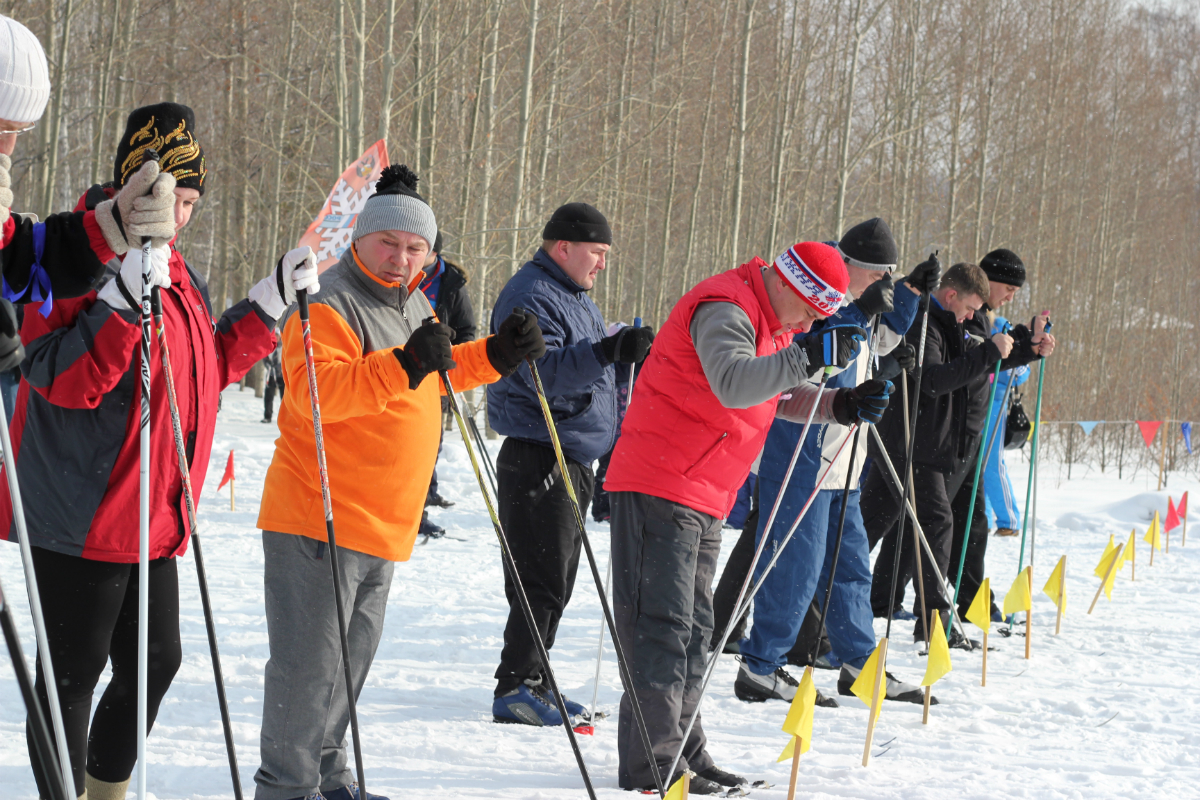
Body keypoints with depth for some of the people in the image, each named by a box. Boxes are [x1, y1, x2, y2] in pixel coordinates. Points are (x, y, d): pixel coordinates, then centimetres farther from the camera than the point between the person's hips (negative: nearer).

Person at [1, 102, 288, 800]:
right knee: (74, 673, -1)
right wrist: (125, 300, -33)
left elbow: (211, 367, 23)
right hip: (79, 513, -9)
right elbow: (59, 376, -23)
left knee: (155, 663, 16)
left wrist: (269, 303, 14)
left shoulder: (179, 275, 15)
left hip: (152, 518, 9)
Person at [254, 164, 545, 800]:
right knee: (311, 661, -6)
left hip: (384, 525, 9)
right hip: (319, 522, -9)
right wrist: (402, 366, -40)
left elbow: (439, 376, 31)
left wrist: (496, 354, 15)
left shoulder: (413, 305, 14)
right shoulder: (328, 305, -15)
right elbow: (312, 391, -30)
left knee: (353, 654, 17)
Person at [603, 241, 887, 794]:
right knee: (662, 625, -10)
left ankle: (682, 754, 20)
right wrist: (809, 357, -41)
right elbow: (733, 384, -35)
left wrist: (838, 405, 2)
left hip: (704, 499, 10)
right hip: (658, 487, -10)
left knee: (693, 628, 13)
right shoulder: (724, 309, -18)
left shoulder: (772, 323, 15)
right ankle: (653, 765, -8)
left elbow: (782, 396, 19)